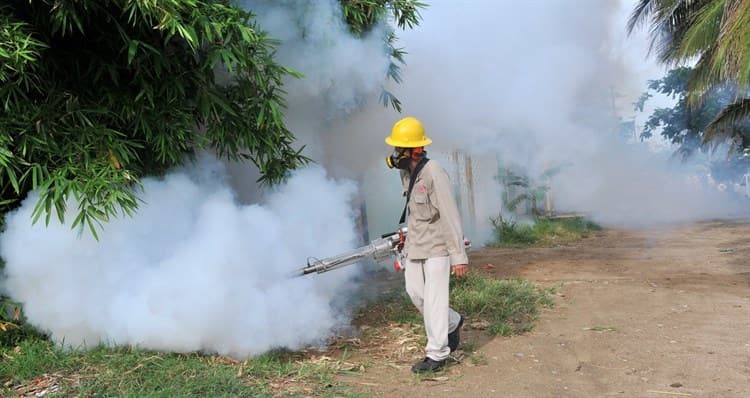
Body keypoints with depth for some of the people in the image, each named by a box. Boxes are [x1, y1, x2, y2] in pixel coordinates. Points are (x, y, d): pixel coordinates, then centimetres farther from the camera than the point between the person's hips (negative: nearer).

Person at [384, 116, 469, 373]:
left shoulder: (434, 174, -22)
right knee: (415, 292, 11)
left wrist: (459, 256, -22)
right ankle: (452, 323, 34)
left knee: (434, 299, -3)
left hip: (436, 246, -8)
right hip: (414, 244, 8)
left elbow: (451, 217, -22)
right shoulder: (406, 173, 4)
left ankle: (437, 354, 8)